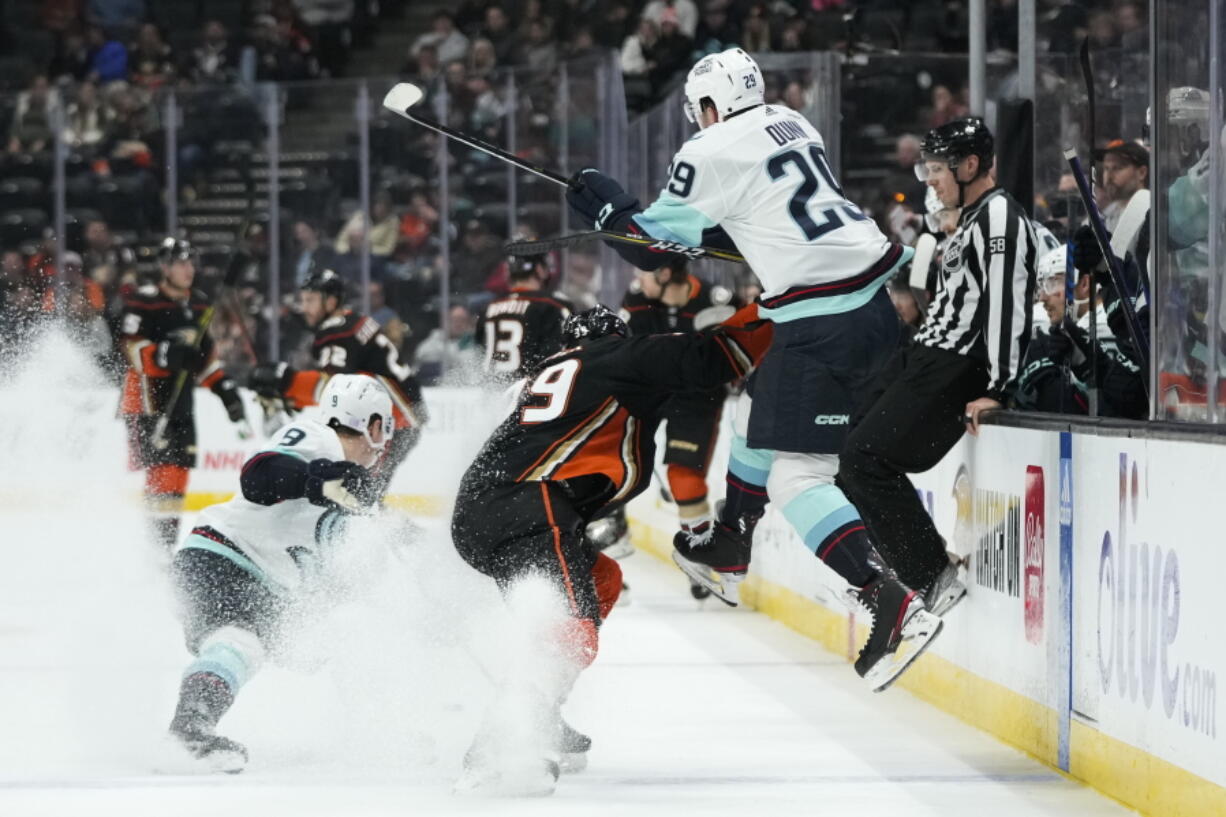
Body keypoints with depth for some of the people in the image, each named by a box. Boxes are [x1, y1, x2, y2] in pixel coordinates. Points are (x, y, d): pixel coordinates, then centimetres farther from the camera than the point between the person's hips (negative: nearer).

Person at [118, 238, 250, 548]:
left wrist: (225, 386, 15)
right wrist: (165, 356, -32)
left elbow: (206, 354, 23)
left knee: (181, 465, 6)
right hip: (147, 397, -8)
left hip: (181, 399, 8)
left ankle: (170, 536, 13)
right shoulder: (143, 301, -10)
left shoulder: (198, 304, 15)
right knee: (163, 466, -17)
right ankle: (161, 536, -20)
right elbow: (133, 350, -17)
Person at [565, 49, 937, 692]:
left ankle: (892, 606, -24)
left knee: (796, 474, -10)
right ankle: (728, 553, 44)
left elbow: (650, 248, 2)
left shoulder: (710, 154, -6)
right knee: (760, 407, 28)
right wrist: (707, 229, 25)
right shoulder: (791, 124, 17)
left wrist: (603, 205, 18)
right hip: (872, 297, 9)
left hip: (820, 323, -9)